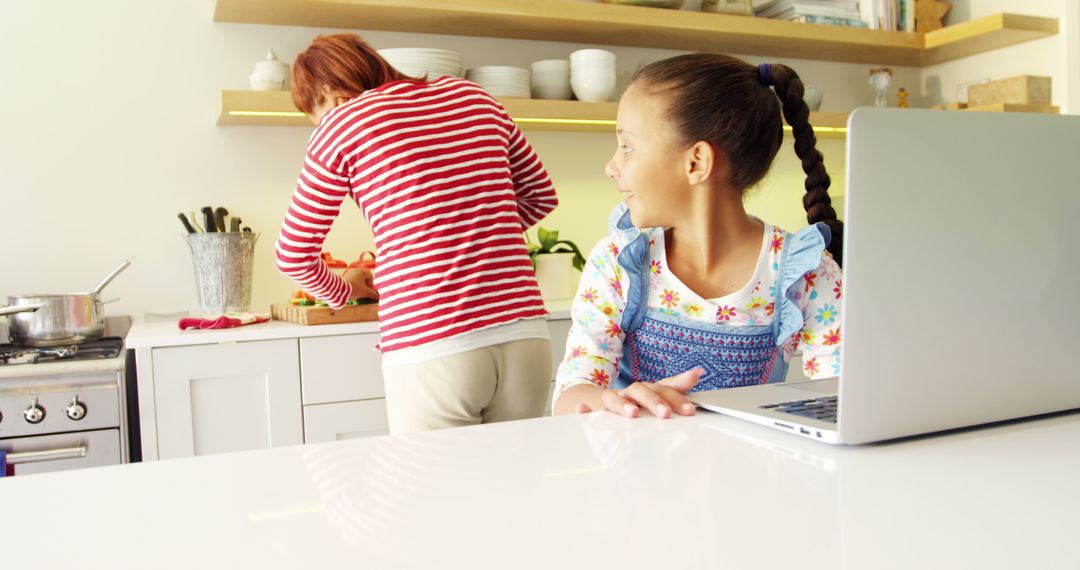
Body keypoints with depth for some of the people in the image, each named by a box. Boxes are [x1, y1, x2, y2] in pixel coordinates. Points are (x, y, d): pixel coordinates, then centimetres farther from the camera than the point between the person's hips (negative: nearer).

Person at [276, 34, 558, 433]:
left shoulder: (340, 124, 3)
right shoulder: (473, 96, 14)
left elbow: (294, 256, 10)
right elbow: (541, 196, 22)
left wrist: (343, 290, 28)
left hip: (429, 351, -4)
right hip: (525, 339, 5)